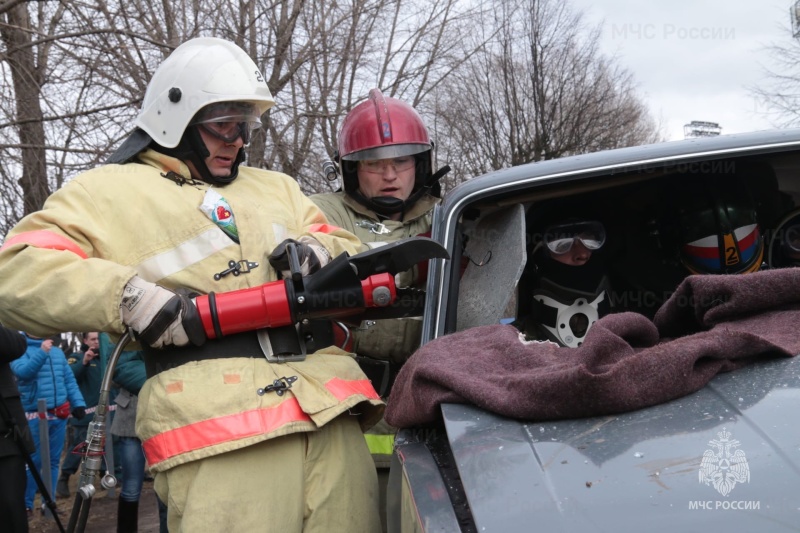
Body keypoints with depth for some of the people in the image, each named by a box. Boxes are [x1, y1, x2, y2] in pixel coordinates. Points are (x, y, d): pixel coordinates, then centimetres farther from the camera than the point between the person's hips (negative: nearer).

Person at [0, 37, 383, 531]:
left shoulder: (276, 187, 29)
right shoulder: (113, 189, 13)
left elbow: (352, 251, 29)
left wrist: (317, 249, 5)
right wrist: (129, 298, -12)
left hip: (331, 405, 5)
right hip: (215, 417, -5)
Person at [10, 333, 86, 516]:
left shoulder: (57, 351, 12)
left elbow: (69, 379, 12)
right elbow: (22, 371, -20)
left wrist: (78, 403, 2)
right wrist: (41, 353, -31)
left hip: (59, 415, 5)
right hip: (35, 415, -5)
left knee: (54, 461, 10)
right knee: (34, 461, -2)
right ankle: (25, 503, 12)